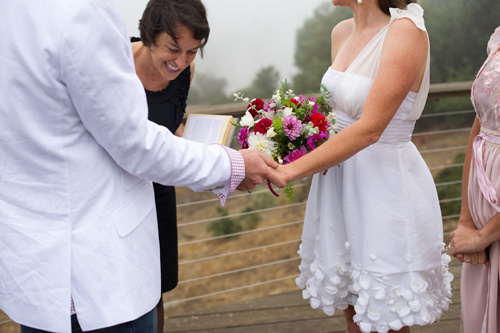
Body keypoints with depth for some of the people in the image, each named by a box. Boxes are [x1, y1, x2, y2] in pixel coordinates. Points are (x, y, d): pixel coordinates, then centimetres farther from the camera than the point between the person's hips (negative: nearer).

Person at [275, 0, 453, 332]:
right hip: (341, 180, 7)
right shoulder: (342, 32, 6)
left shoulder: (406, 31, -19)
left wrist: (291, 170, -23)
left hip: (386, 185, -7)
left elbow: (369, 129, -25)